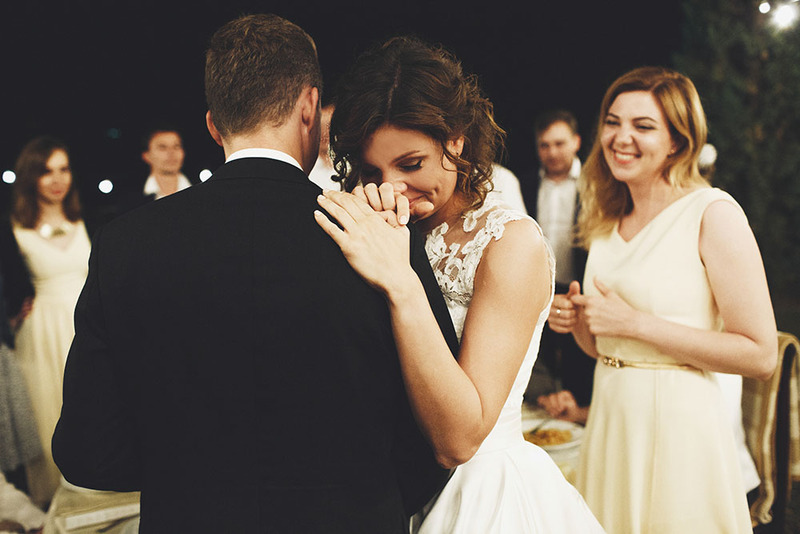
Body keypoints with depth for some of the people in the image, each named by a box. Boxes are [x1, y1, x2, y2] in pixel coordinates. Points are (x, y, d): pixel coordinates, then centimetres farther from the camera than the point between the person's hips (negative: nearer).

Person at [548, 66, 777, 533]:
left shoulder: (713, 213, -10)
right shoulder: (607, 222, 9)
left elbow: (760, 355, -15)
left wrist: (635, 322, -16)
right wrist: (577, 321, -3)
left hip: (678, 426, -6)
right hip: (610, 423, 6)